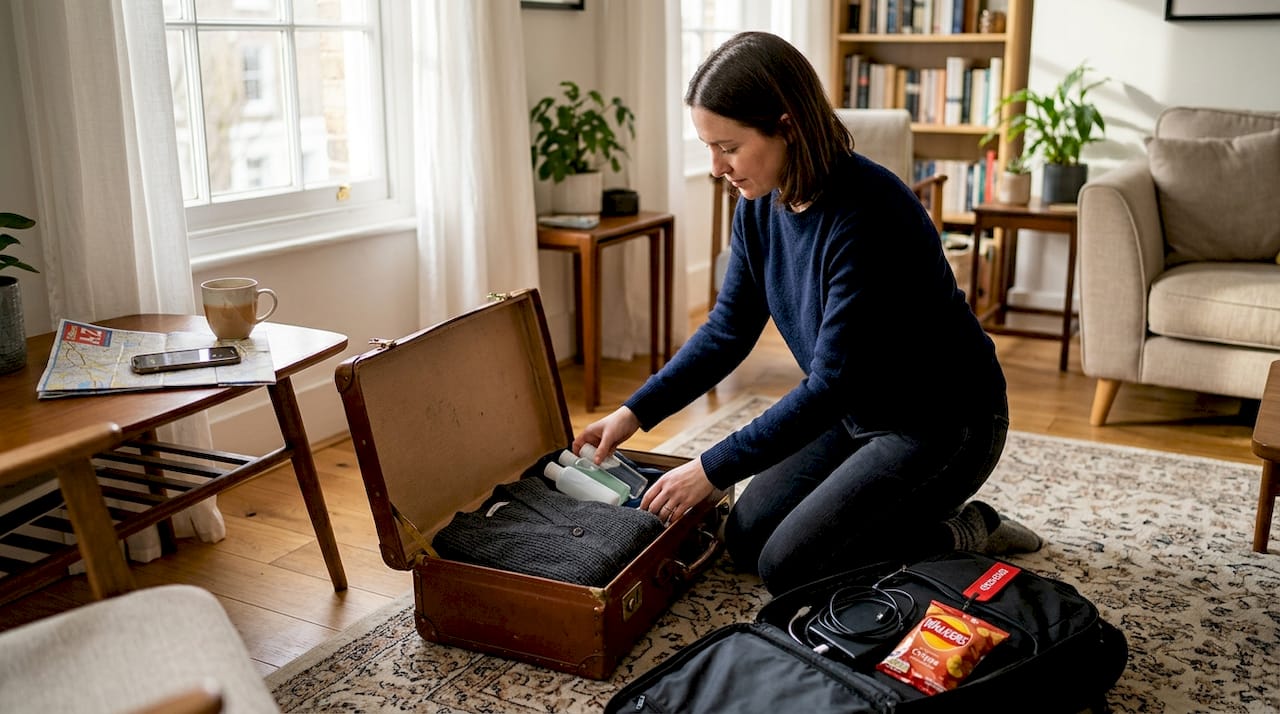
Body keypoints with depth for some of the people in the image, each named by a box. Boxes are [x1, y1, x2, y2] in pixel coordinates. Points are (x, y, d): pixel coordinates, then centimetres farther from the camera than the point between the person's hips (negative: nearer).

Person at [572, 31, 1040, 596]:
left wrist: (714, 469, -24)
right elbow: (728, 331, 5)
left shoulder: (866, 213, -31)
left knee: (789, 567, -12)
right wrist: (636, 412, -2)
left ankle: (963, 536, 5)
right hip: (857, 412, 8)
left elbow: (831, 382, -29)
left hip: (943, 424, -8)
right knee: (746, 539, 7)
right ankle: (923, 516, 17)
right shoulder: (760, 206, -6)